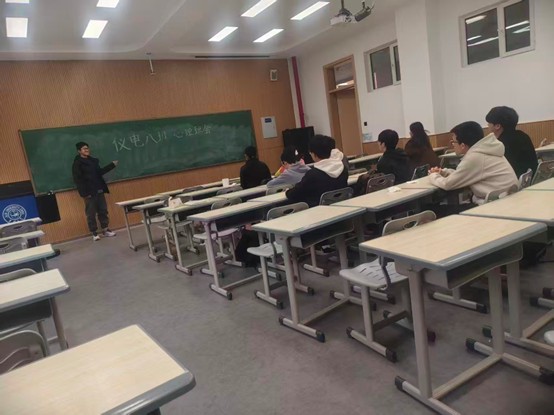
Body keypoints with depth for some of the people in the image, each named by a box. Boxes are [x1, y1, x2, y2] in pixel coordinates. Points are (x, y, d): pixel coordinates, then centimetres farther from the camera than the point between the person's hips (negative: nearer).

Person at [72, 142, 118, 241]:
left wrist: (112, 165, 19)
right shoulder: (77, 163, -5)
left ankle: (105, 230, 17)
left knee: (103, 210, 8)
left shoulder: (93, 160, 14)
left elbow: (99, 172, 23)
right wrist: (84, 193, -19)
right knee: (91, 213, 1)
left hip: (99, 190, 6)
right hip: (89, 192, -6)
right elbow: (77, 180, -11)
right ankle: (94, 233, 9)